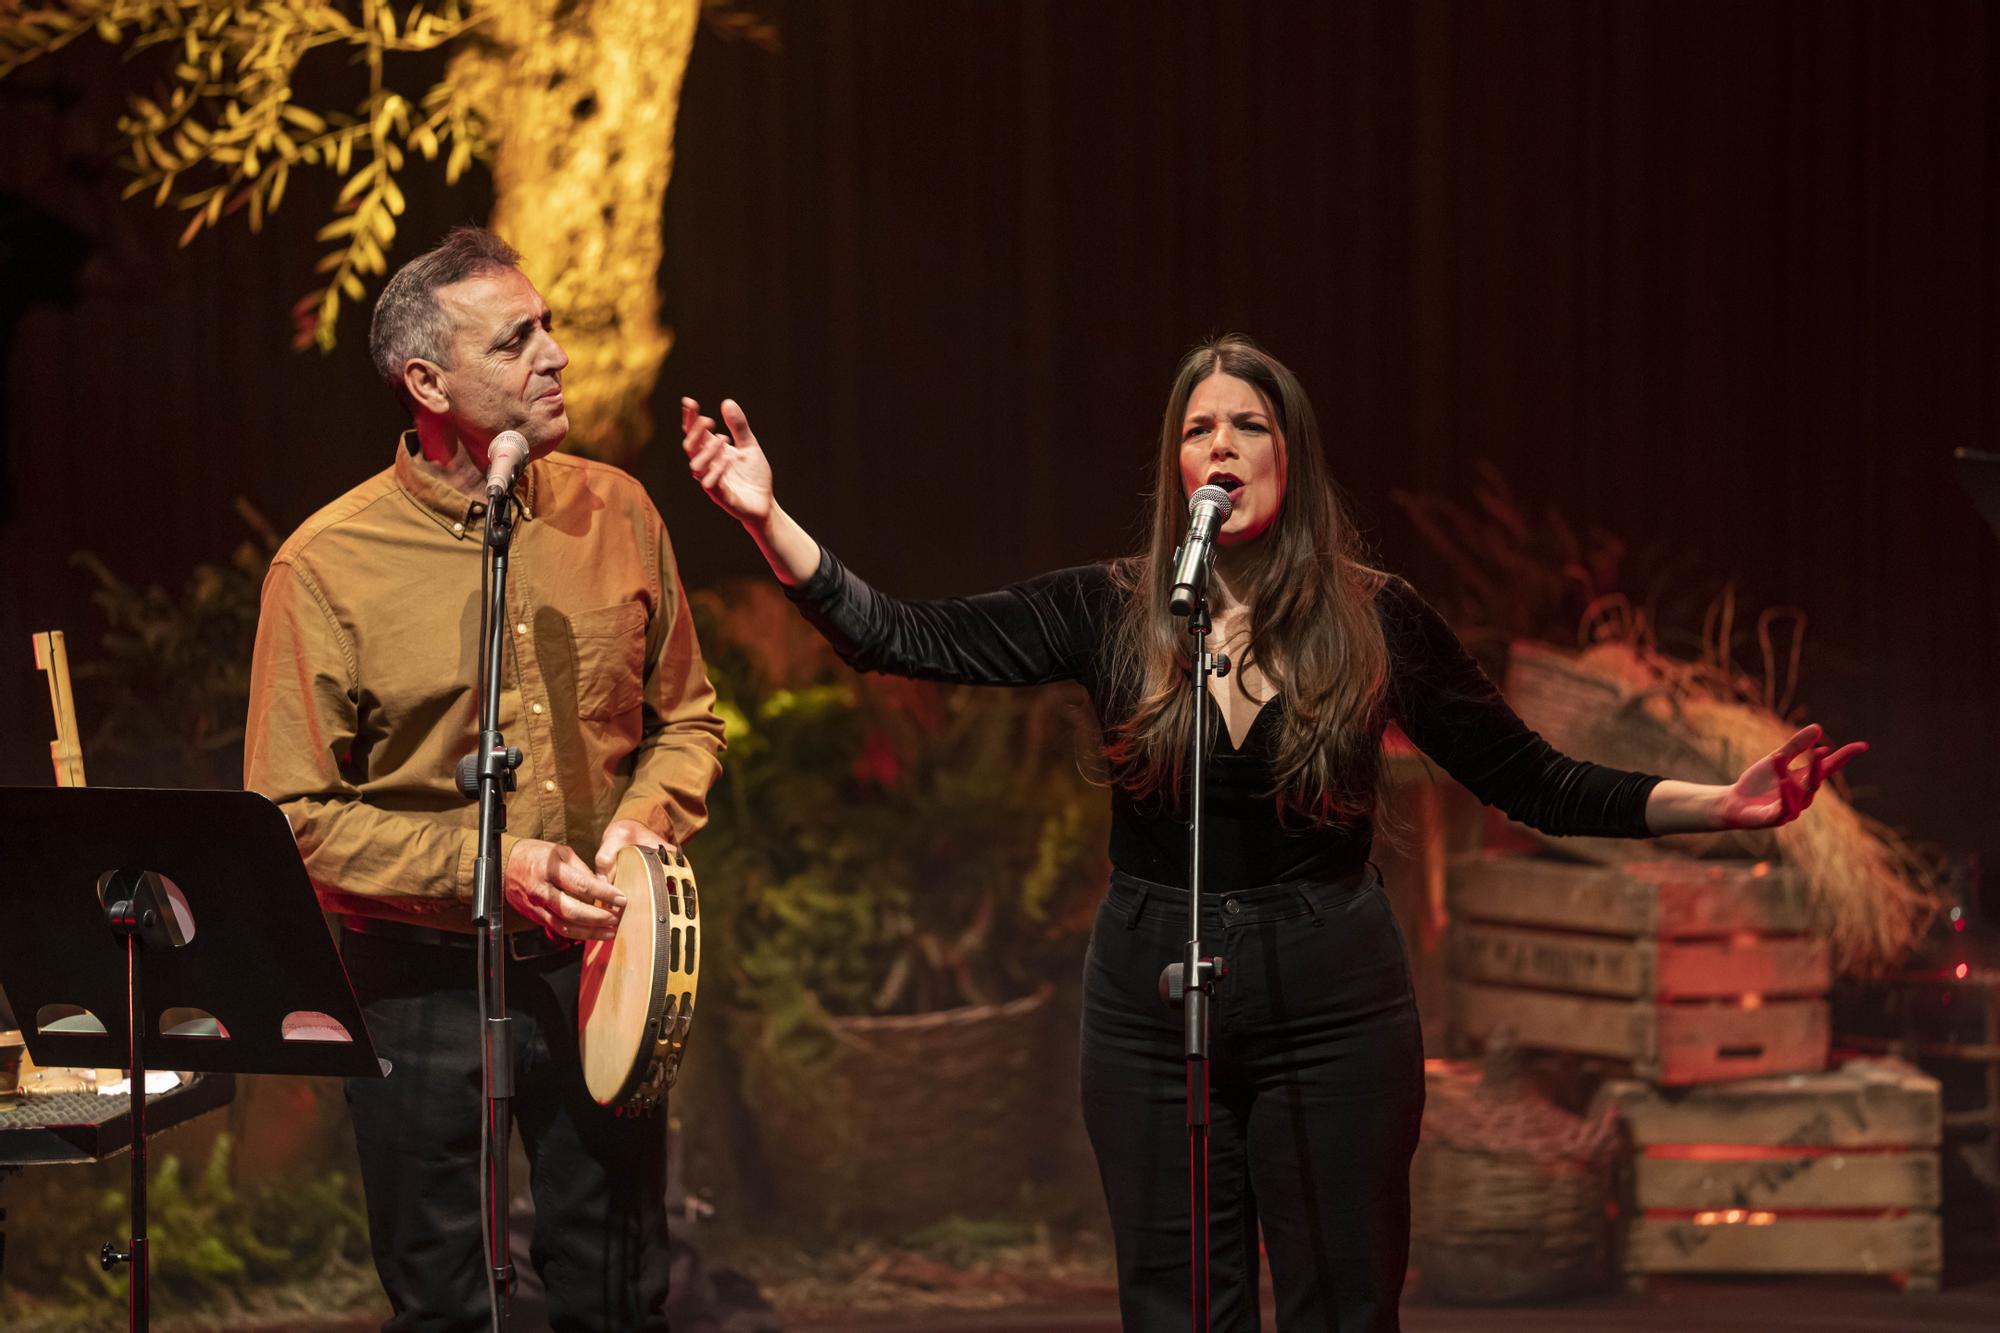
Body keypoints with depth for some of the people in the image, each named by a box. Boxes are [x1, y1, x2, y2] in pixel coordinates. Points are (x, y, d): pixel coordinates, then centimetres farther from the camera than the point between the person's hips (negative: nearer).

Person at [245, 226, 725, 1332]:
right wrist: (490, 866, -18)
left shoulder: (614, 514, 3)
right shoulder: (328, 565, -10)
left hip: (597, 961, 3)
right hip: (422, 980, -3)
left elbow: (686, 718, 14)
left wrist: (644, 823, -7)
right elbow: (292, 817, -11)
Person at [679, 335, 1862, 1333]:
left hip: (1332, 1009, -1)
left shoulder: (1373, 620, -1)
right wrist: (768, 517, -16)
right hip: (1153, 1007, 1)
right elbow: (903, 640, -5)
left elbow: (1533, 782, 2)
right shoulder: (1114, 614, 0)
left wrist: (1720, 805, -9)